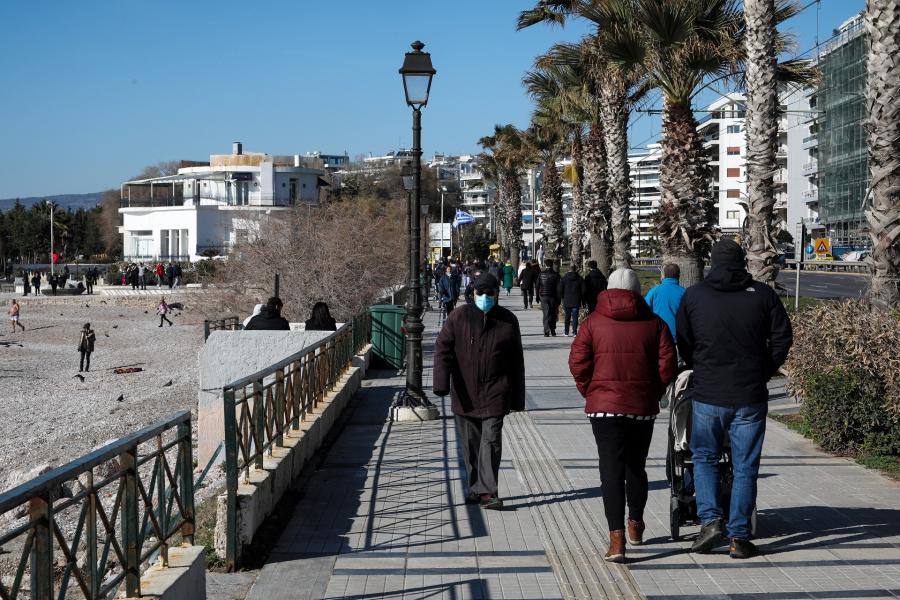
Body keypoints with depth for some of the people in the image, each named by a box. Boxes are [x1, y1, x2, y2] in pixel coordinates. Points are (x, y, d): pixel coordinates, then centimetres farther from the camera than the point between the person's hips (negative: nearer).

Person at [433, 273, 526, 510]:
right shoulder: (459, 317, 1)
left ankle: (487, 491, -8)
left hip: (495, 393, -2)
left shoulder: (508, 321, 3)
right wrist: (441, 382, -15)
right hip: (465, 393, 2)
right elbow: (442, 349, -2)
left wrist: (517, 398, 7)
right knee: (470, 443, 9)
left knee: (491, 440, -9)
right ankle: (476, 488, 23)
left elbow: (516, 362, 8)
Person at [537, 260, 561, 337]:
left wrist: (537, 296, 12)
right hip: (553, 297, 0)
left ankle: (546, 332, -10)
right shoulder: (556, 274, -3)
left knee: (546, 314, -1)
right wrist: (558, 298, 0)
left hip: (544, 296, 0)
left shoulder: (541, 274, 1)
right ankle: (553, 331, 12)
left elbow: (537, 286, 4)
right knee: (553, 314, 12)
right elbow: (558, 287, -5)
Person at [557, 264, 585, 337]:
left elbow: (560, 290, -1)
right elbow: (583, 290, 1)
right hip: (576, 301, 0)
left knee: (567, 316, 8)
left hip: (567, 301, 0)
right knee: (575, 316, 1)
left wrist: (563, 298, 14)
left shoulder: (564, 278, -1)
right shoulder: (580, 278, 1)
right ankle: (574, 331, -7)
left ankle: (566, 332, 9)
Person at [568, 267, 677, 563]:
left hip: (604, 405, -2)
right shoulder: (654, 323, 2)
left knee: (611, 469, -3)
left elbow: (577, 361, -6)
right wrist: (654, 393, 10)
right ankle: (635, 524, 37)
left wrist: (590, 392, 7)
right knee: (636, 466, 18)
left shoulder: (593, 321, -1)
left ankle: (616, 538, -12)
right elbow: (667, 365, -3)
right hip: (643, 406, 2)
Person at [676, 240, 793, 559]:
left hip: (708, 395, 0)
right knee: (745, 466, 6)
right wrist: (765, 373, 13)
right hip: (751, 395, 0)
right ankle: (739, 536, 7)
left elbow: (682, 343, 4)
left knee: (704, 458, 17)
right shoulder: (763, 294, 2)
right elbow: (782, 338, 1)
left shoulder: (693, 295, 1)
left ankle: (710, 519, 1)